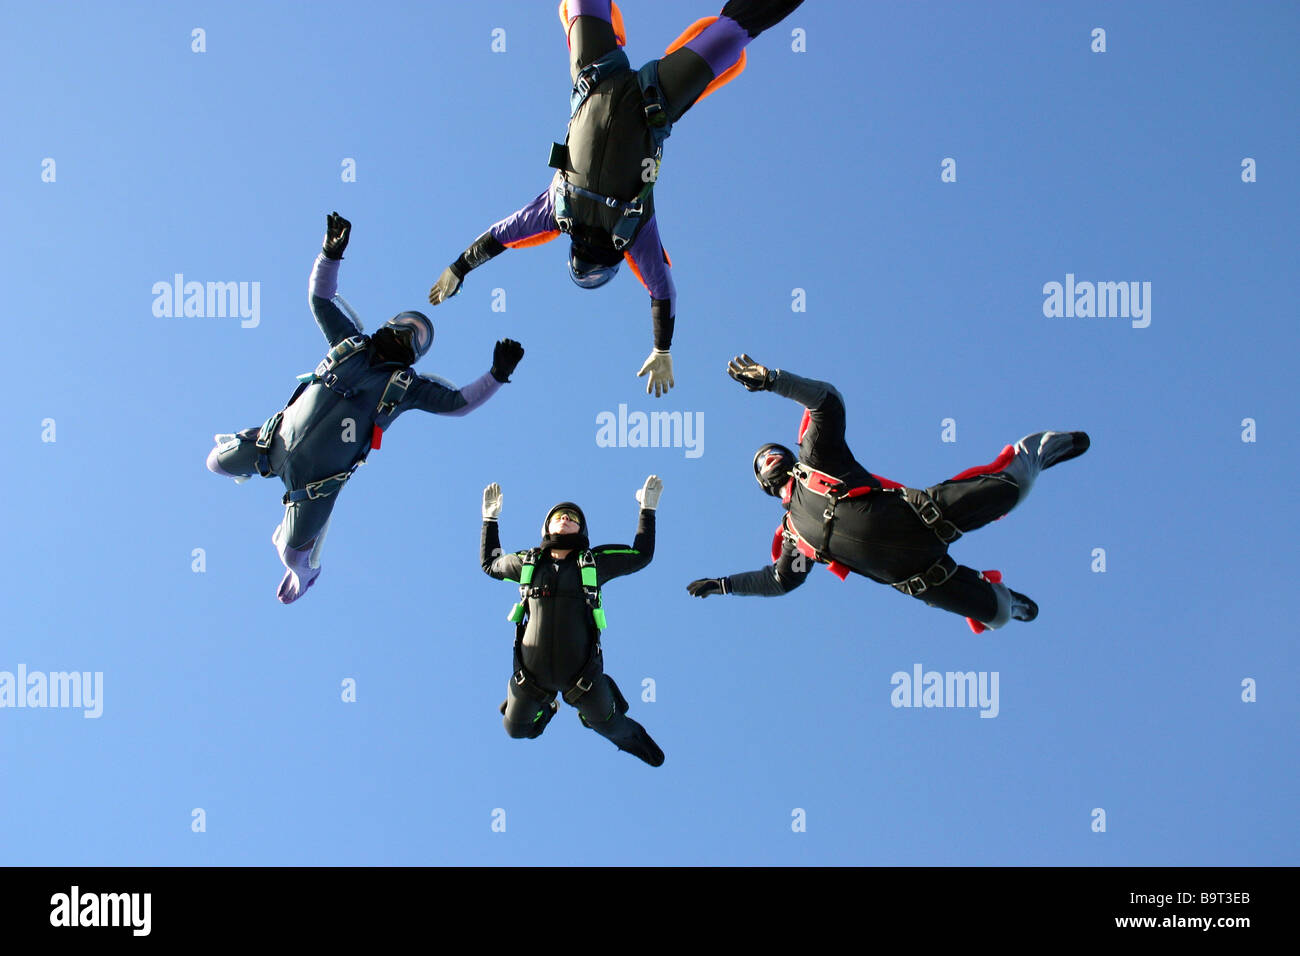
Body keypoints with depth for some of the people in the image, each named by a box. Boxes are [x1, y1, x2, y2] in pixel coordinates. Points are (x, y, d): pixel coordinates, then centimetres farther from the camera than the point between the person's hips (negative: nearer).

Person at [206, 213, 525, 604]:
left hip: (318, 478, -2)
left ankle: (305, 570, 42)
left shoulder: (407, 386, -2)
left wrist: (497, 374, -14)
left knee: (293, 553, 5)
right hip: (280, 439, 2)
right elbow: (320, 298, 6)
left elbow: (458, 402, -4)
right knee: (218, 463, 12)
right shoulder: (351, 344, 3)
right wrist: (331, 253, -7)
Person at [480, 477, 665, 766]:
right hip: (532, 673, 1)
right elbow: (490, 564, 23)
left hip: (582, 674, -1)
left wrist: (648, 510, 11)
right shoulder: (527, 563, 4)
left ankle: (632, 738, 53)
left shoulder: (596, 562, 0)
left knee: (608, 725, 18)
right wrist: (490, 519, 22)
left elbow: (641, 555, 13)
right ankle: (544, 708, 50)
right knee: (516, 729, 19)